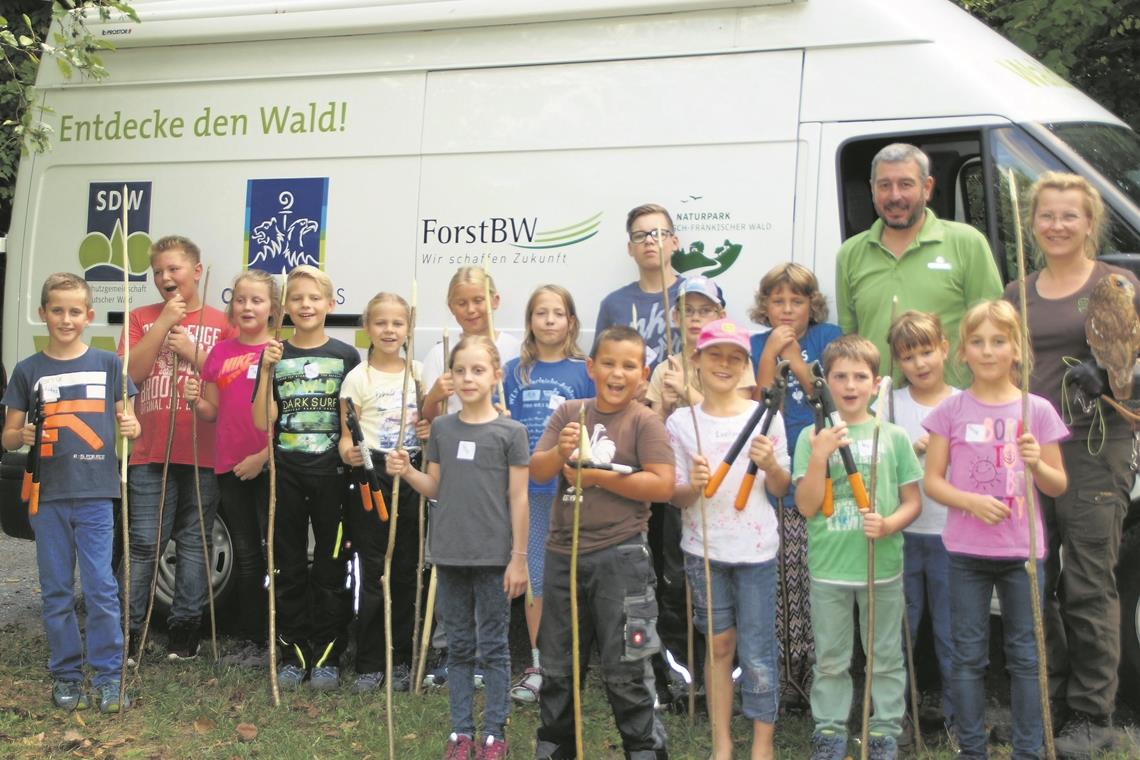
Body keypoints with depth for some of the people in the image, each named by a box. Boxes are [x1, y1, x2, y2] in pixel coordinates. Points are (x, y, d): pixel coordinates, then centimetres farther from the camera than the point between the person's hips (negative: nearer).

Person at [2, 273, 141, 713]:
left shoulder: (107, 364, 5)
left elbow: (127, 420, 10)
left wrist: (132, 426, -13)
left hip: (95, 493, -1)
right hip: (47, 495, 1)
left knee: (101, 588, -4)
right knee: (56, 591, 7)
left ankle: (108, 677, 4)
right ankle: (65, 675, 17)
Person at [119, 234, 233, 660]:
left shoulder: (222, 324, 7)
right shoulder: (142, 319, 9)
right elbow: (129, 374, -4)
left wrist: (193, 352, -10)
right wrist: (164, 323, -9)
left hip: (203, 453, 0)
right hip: (151, 453, 0)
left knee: (194, 542, 6)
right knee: (144, 544, -2)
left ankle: (185, 627, 15)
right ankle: (128, 629, 4)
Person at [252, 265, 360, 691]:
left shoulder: (346, 357, 3)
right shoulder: (275, 356, 4)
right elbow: (262, 422, -3)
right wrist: (267, 371, -13)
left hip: (331, 472, -1)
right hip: (286, 474, 1)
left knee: (330, 568, 4)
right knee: (289, 569, 7)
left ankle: (327, 656, 12)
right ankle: (294, 654, 17)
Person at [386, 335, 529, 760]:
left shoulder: (510, 432, -5)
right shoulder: (441, 429, 6)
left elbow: (518, 498, -4)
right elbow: (435, 488, 11)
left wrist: (519, 558, -6)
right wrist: (405, 472, -9)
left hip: (493, 556, -4)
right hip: (450, 554, 4)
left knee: (493, 646, 5)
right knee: (458, 646, 11)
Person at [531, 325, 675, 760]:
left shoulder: (644, 421, -5)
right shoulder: (569, 414, 6)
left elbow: (663, 485, -15)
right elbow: (536, 471, 0)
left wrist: (600, 476, -15)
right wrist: (559, 452, -21)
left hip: (619, 557, -4)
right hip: (563, 553, 5)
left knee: (624, 669, 2)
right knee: (557, 665, 16)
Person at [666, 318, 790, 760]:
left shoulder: (766, 416, -2)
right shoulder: (681, 422, 0)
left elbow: (780, 489, 4)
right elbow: (677, 498, 2)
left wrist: (771, 465, -17)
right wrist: (694, 486, -20)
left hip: (756, 549, -1)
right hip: (704, 549, 1)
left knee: (757, 651, 0)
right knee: (719, 644, 10)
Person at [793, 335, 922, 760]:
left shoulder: (893, 436, 0)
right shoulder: (813, 437, -2)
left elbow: (912, 501, 4)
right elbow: (806, 506, -7)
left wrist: (889, 524, -16)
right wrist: (820, 456, -19)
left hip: (882, 565, 0)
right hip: (828, 566, 0)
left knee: (886, 658, 11)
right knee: (830, 660, 11)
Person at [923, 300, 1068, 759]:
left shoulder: (1037, 411, 1)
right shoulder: (951, 410, 0)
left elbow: (1058, 486, 5)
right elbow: (932, 480, 1)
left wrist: (1038, 466, -16)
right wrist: (971, 501, -16)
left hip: (1022, 551, 0)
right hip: (966, 550, 0)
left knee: (1025, 655, 6)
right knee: (968, 655, 6)